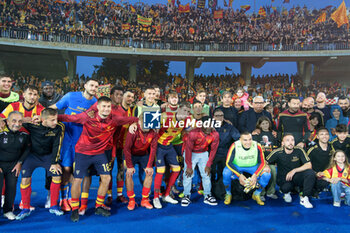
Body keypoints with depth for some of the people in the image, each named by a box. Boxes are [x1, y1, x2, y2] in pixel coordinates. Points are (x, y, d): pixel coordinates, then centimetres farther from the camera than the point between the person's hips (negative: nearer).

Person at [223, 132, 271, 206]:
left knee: (267, 175, -22)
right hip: (236, 167, -2)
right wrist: (239, 175, -28)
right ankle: (228, 194, -1)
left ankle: (256, 194, 6)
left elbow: (262, 162, -10)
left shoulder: (257, 146, -21)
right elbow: (228, 163, -20)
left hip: (252, 167, 2)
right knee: (226, 173, -32)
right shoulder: (234, 146, -26)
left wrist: (255, 175, -24)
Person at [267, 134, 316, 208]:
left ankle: (304, 198, -15)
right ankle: (286, 193, 10)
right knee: (286, 187, -31)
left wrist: (294, 170, -24)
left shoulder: (299, 151, -9)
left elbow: (309, 165, -13)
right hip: (284, 179, 0)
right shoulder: (277, 153, -11)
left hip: (296, 177, 0)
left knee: (310, 172, -26)